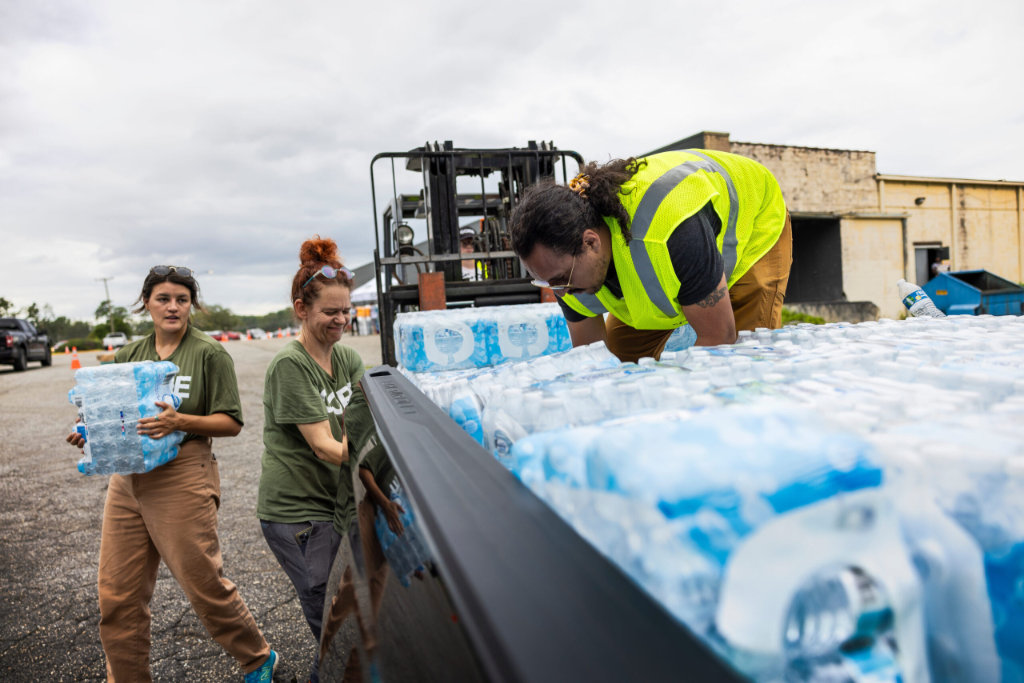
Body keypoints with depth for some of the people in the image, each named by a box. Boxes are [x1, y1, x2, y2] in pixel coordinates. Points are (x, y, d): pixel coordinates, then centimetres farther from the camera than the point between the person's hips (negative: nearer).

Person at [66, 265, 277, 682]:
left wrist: (180, 421, -22)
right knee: (118, 596, 9)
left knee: (203, 583, 3)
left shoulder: (209, 354, -4)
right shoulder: (127, 355, 11)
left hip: (182, 479, -5)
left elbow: (231, 422, -8)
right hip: (126, 479, 5)